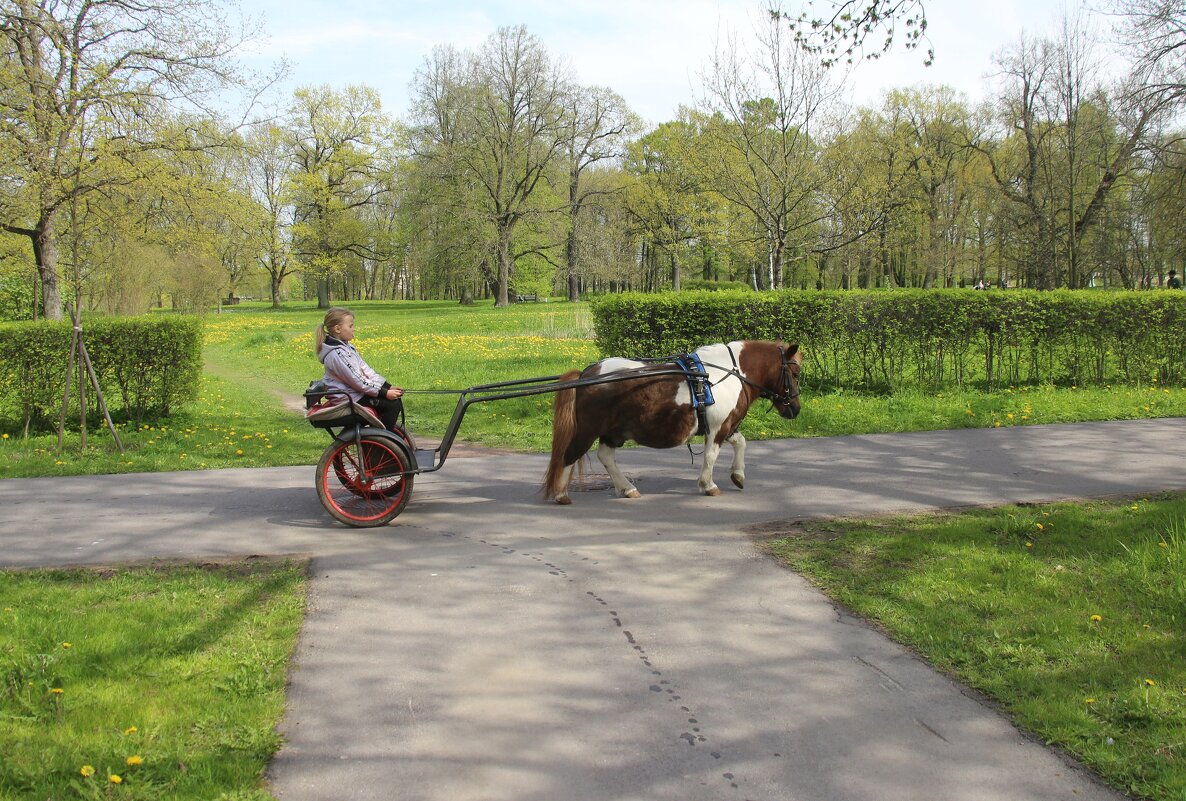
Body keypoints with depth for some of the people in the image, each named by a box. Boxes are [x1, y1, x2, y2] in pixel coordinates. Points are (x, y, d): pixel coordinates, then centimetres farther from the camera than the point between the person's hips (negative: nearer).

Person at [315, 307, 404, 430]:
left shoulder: (347, 347, 11)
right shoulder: (336, 354, -22)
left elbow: (366, 370, 9)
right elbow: (357, 381, -23)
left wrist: (388, 387, 0)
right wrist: (384, 392, -20)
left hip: (356, 392, 10)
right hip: (350, 399, -10)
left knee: (395, 397, 5)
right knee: (393, 404, -16)